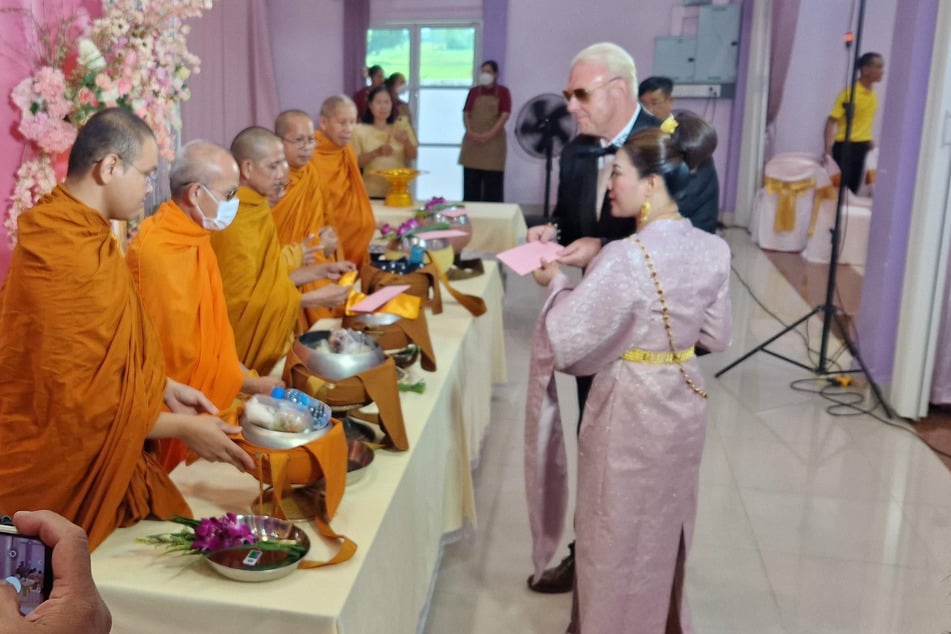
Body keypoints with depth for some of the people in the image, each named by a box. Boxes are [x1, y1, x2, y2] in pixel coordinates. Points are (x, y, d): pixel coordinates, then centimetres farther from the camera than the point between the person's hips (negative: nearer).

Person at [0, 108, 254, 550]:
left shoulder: (73, 231, 6)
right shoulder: (64, 257, -26)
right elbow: (75, 399, -24)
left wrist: (165, 387, 6)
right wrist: (183, 428, -17)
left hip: (89, 456, 9)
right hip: (63, 472, -9)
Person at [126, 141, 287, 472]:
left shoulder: (190, 237, 4)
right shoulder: (162, 255, -25)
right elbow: (179, 358, -21)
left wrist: (238, 371, 3)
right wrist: (246, 382, -13)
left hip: (204, 397, 8)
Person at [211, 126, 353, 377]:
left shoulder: (254, 210, 8)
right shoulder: (236, 223, -20)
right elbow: (241, 302, -19)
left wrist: (322, 270, 6)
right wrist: (312, 299, -18)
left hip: (268, 339, 9)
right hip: (250, 353, -9)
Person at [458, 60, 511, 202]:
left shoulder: (503, 92, 3)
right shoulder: (473, 91, 12)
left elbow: (505, 115, -7)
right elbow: (466, 114, 8)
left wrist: (490, 134, -17)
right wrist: (470, 132, -10)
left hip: (493, 141, -3)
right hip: (473, 140, 3)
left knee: (492, 184, -4)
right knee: (471, 183, 1)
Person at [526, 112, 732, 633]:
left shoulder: (624, 259, -26)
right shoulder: (713, 250, -5)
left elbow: (565, 340, -22)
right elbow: (716, 337, 4)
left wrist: (555, 283, -6)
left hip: (631, 411, -7)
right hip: (683, 405, 7)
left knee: (617, 538, 14)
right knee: (665, 529, 26)